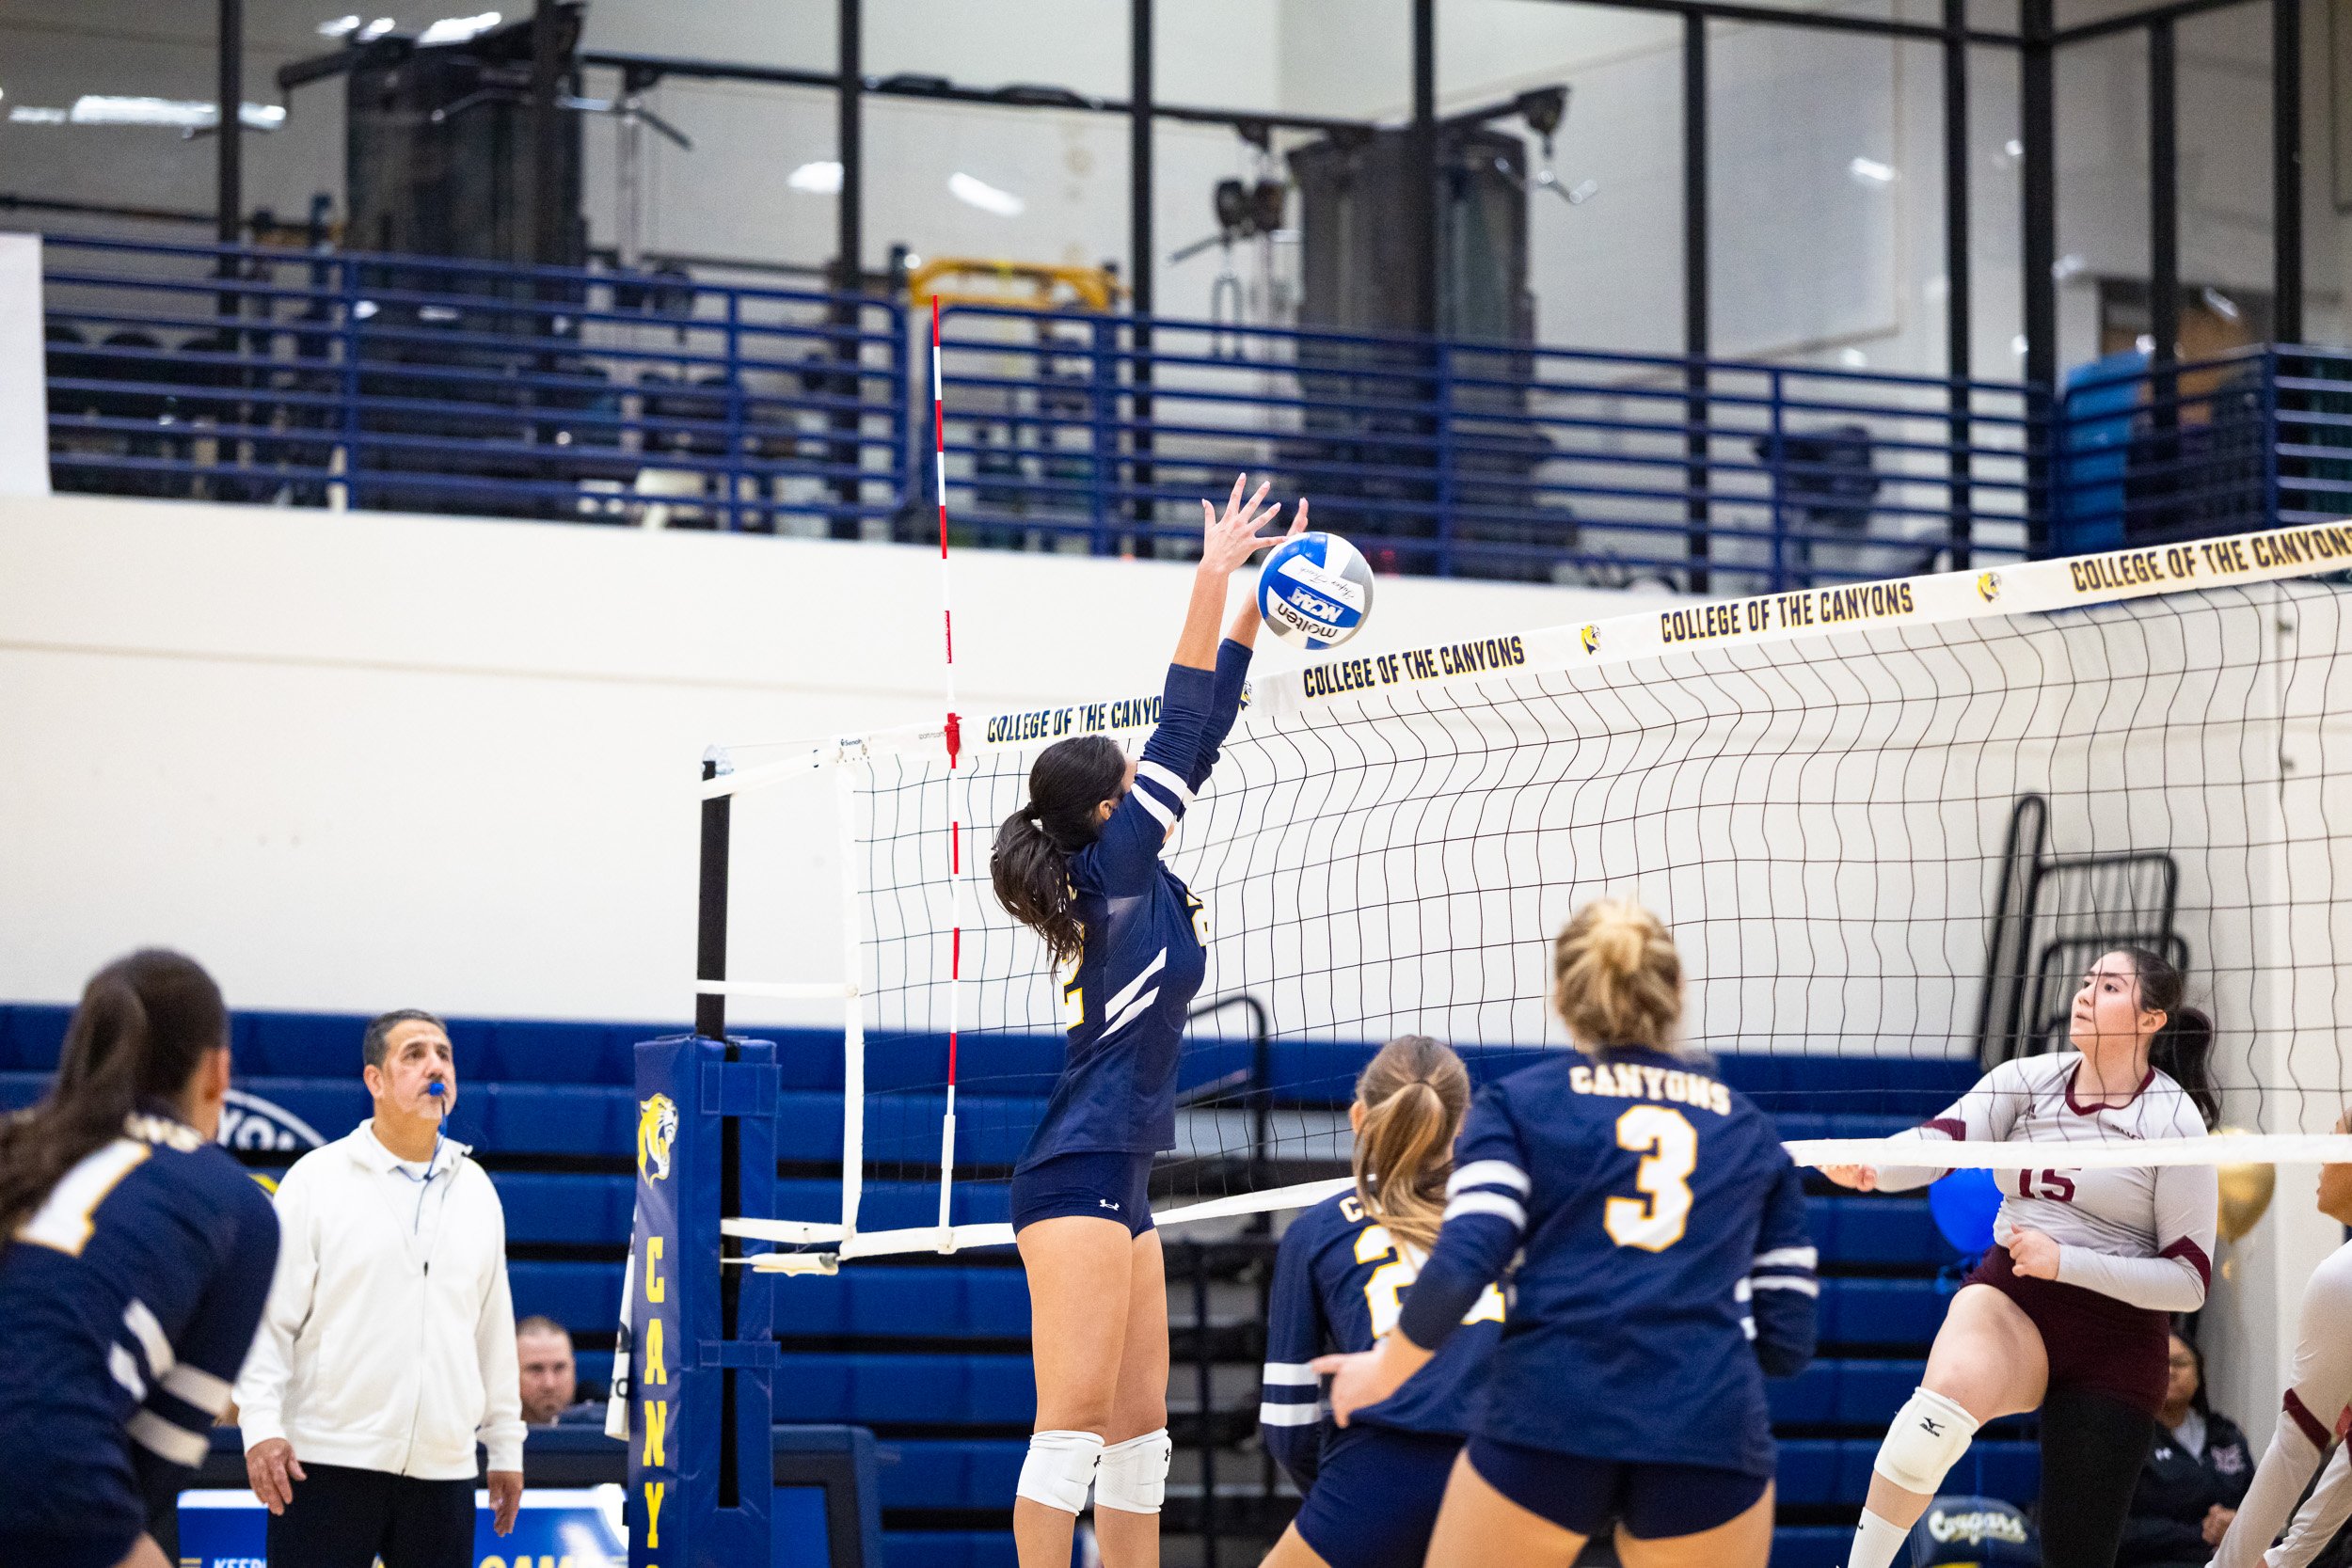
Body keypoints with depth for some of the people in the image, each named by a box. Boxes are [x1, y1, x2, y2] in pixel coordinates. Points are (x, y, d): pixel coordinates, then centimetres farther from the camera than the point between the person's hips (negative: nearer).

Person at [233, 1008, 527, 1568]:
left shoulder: (476, 1190, 14)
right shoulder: (317, 1179, 0)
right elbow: (269, 1317, -3)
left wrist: (506, 1446, 19)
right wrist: (261, 1426, -13)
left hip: (443, 1472, 4)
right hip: (329, 1462, -4)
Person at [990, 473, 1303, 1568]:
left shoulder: (1136, 882, 15)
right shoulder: (1112, 866, -6)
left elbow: (1199, 739, 19)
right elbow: (1180, 728, -7)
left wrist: (1251, 608, 20)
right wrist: (1214, 574, -3)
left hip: (1116, 1185, 10)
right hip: (1079, 1178, -10)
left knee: (1138, 1430, 8)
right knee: (1073, 1426, -13)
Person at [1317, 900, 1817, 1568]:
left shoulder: (1515, 1101, 12)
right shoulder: (1750, 1127, 20)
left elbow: (1461, 1266, -3)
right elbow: (1788, 1340, 15)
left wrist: (1384, 1370, 12)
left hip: (1550, 1417, -1)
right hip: (1712, 1427, 1)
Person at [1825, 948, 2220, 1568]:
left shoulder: (2174, 1120, -8)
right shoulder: (2026, 1080, 2)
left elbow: (2189, 1282, -9)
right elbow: (1941, 1141, -17)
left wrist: (2064, 1261, -19)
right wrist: (1868, 1166, -39)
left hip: (2113, 1338, -2)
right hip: (2006, 1296, 2)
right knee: (1941, 1403, -34)